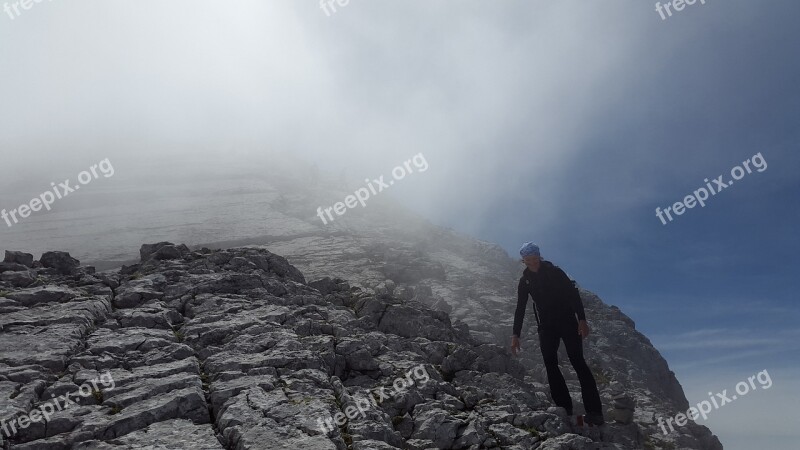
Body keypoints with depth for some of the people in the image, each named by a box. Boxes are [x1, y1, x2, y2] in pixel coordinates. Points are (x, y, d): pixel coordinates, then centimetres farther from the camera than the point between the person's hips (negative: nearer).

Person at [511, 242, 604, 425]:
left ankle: (594, 412, -13)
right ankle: (564, 409, -5)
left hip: (567, 321, -4)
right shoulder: (524, 281, 5)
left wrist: (582, 319, -18)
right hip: (546, 326, 4)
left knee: (578, 362, -12)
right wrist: (516, 335, 2)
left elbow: (574, 294, -8)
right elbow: (520, 309, 8)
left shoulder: (554, 272, -5)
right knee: (550, 364, -8)